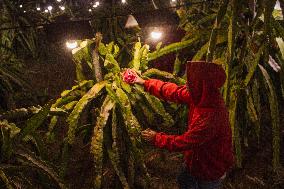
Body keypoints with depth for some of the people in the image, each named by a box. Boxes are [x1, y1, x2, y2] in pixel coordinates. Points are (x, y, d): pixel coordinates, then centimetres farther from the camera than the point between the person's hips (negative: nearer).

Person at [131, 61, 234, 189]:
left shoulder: (212, 117, -40)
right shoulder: (201, 96, -17)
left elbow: (183, 142, -30)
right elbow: (174, 92, -3)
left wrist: (157, 138, -16)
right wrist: (145, 83, 4)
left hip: (210, 170, -7)